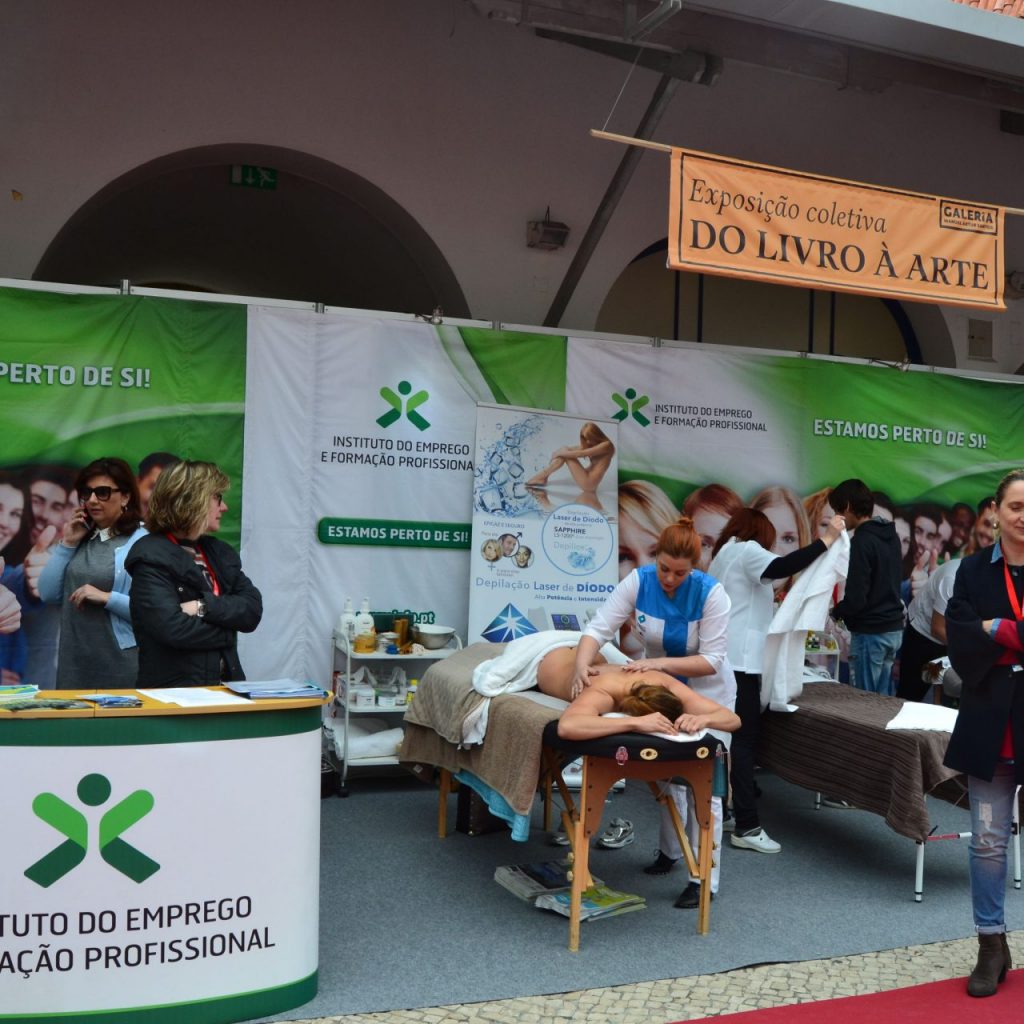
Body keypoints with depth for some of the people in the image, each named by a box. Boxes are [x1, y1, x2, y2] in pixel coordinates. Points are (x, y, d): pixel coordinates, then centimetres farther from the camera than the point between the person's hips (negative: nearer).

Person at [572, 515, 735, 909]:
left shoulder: (710, 593, -27)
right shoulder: (638, 581, -20)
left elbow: (711, 661, -27)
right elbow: (599, 627, -27)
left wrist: (659, 663, -38)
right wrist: (582, 664, -45)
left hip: (705, 692, -3)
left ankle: (705, 879, 3)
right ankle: (670, 851, 39)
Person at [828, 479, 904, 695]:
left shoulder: (861, 542, -18)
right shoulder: (891, 536, 9)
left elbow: (856, 598, -20)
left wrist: (836, 612, -1)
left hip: (870, 633, -9)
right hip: (894, 628, 9)